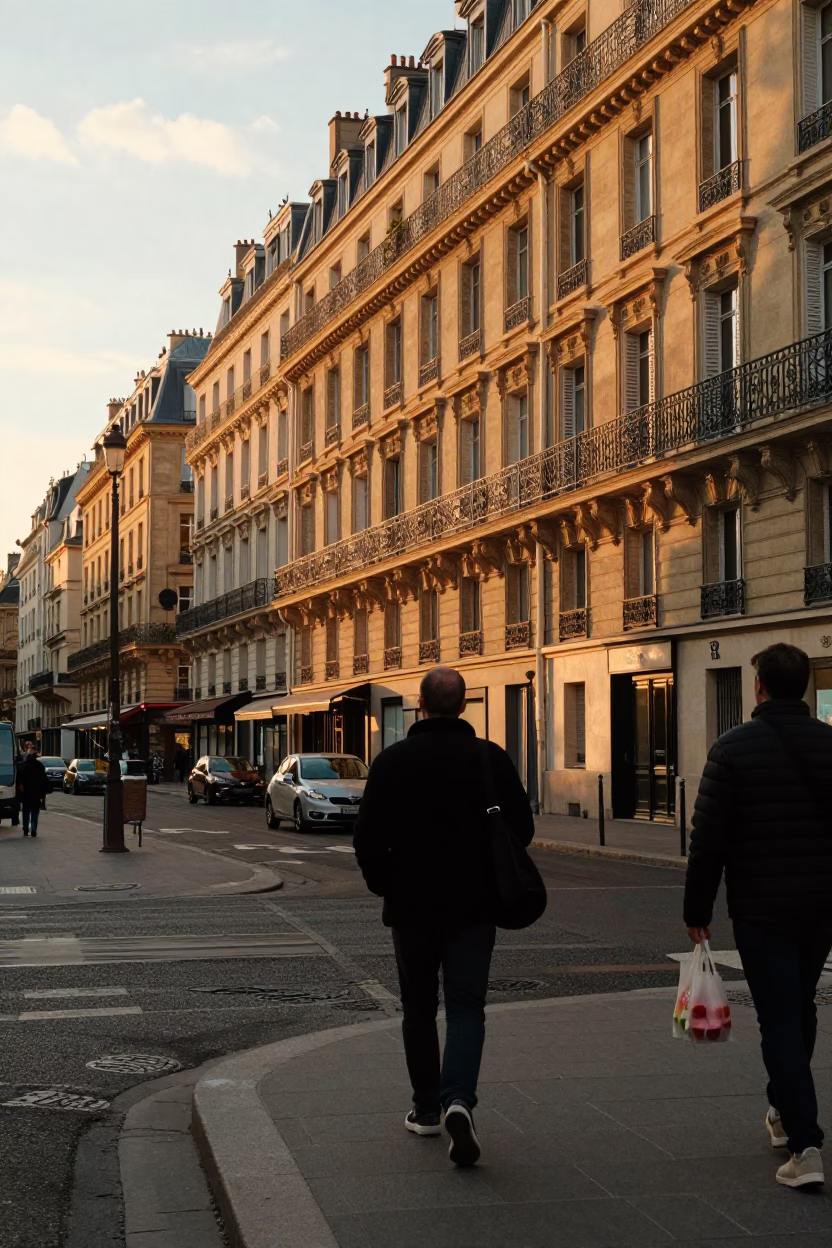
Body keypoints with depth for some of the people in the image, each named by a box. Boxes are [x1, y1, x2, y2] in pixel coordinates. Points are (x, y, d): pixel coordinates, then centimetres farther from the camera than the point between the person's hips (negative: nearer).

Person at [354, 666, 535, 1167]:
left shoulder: (392, 761, -5)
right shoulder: (493, 760, -3)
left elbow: (368, 838, -5)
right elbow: (522, 829, 2)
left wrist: (385, 885, 12)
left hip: (411, 905, 0)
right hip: (474, 905, 0)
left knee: (419, 1009, 14)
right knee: (466, 1007, 1)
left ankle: (427, 1108, 21)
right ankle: (458, 1100, -19)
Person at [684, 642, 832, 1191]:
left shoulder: (735, 746, -9)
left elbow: (708, 836, -9)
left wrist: (698, 909, -1)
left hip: (760, 907, -4)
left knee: (779, 1017, -2)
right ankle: (785, 1112, 37)